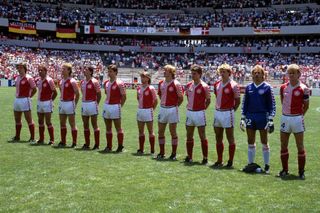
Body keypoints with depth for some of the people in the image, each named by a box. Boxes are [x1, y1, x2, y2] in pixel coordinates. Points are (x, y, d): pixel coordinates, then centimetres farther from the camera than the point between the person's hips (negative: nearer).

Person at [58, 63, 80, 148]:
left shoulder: (72, 81, -12)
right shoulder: (61, 81, 11)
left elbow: (77, 94, -11)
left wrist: (75, 104, -9)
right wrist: (62, 101, 13)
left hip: (69, 103, -8)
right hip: (62, 103, 8)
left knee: (72, 124, -2)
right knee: (62, 123, 11)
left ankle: (74, 143, 3)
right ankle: (63, 141, 20)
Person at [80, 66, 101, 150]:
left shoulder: (95, 82, -9)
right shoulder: (82, 82, 11)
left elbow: (99, 94, -5)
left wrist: (96, 104, -2)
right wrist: (84, 102, 11)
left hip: (92, 104, -7)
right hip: (84, 104, 7)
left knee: (95, 125, -2)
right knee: (85, 125, 9)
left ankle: (97, 145, 3)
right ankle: (87, 144, 17)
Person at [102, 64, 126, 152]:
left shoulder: (119, 83, -10)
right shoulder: (106, 83, 9)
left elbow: (124, 96, -9)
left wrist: (119, 106, -5)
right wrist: (108, 103, 12)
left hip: (115, 107, -7)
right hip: (106, 106, 7)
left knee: (118, 128, 0)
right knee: (108, 128, 10)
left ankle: (120, 146, 8)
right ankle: (109, 146, 18)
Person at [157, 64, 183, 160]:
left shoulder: (176, 84, -10)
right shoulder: (161, 83, 7)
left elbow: (181, 98, -6)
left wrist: (174, 106, 1)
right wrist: (164, 103, 13)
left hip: (172, 110, -6)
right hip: (162, 108, 6)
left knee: (173, 132, 0)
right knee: (160, 132, 8)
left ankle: (174, 154, 9)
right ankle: (162, 153, 19)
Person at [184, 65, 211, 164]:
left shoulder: (204, 86, -9)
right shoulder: (188, 85, 6)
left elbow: (208, 100, -2)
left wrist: (202, 108, -3)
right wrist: (190, 106, 12)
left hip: (199, 113, -5)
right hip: (189, 112, 6)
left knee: (202, 136, -1)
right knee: (189, 136, 10)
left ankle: (205, 158, 6)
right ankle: (189, 157, 19)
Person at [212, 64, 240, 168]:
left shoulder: (233, 85, -10)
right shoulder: (216, 84, 8)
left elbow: (237, 101, -5)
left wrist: (230, 110, 0)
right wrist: (218, 107, 12)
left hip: (227, 113, -7)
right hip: (217, 112, 7)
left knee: (230, 138, 1)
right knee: (218, 138, 11)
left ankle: (230, 161, 8)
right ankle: (219, 161, 20)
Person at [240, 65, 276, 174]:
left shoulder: (267, 87, -3)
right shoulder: (248, 87, 7)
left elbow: (272, 104, -3)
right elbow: (244, 103, 11)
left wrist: (270, 120, -10)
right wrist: (242, 118, 6)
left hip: (262, 117, -4)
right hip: (250, 117, 4)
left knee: (264, 142, 5)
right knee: (250, 142, 10)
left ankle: (267, 165, 13)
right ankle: (250, 163, 21)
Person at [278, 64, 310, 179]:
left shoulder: (303, 89, -8)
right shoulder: (283, 87, 4)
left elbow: (306, 106, 1)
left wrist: (299, 115, 1)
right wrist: (286, 112, 13)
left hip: (297, 119, -4)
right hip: (285, 118, 4)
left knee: (300, 146, 1)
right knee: (283, 146, 8)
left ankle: (301, 171, 9)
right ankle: (285, 170, 20)